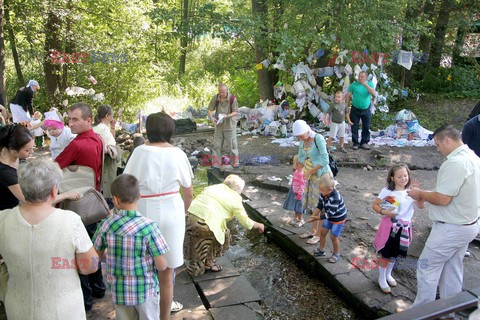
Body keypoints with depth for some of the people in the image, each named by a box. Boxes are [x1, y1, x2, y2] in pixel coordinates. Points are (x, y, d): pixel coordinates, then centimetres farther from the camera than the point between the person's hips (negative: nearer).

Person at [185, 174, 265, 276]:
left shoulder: (214, 187, 22)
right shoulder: (235, 198, 6)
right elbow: (245, 222, 11)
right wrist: (259, 225, 30)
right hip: (202, 223, -7)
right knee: (224, 234, 18)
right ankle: (209, 263, 25)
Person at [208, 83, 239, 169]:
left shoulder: (232, 98, -13)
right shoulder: (215, 98, -4)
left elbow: (235, 112, -11)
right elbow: (210, 109, 1)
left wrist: (227, 116, -28)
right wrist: (211, 118, -19)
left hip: (230, 125, -3)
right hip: (219, 125, 3)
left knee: (232, 144, 2)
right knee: (217, 145, 7)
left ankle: (235, 163, 15)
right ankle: (215, 164, 16)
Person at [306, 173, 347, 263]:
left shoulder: (335, 198, -37)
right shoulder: (323, 194, -14)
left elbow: (330, 213, -34)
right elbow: (319, 206, -5)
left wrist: (317, 218, -30)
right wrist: (313, 216, -18)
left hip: (339, 218, -8)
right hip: (329, 217, 8)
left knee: (333, 236, -1)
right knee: (322, 231, 11)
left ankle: (336, 254, 22)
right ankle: (321, 250, 30)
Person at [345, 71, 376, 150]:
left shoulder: (370, 84, 2)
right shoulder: (353, 85, -4)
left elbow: (373, 93, -15)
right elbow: (348, 96, -2)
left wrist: (365, 84, -19)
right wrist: (346, 106, -8)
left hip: (366, 110, 2)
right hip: (355, 109, -1)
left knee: (366, 127, 7)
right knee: (354, 127, 2)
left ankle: (364, 142, 19)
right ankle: (355, 143, 12)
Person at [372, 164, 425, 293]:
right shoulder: (387, 191, -10)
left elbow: (421, 206, -17)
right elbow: (375, 205, -4)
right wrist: (384, 212, -21)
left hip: (404, 228, 3)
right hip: (390, 226, -3)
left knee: (394, 254, 20)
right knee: (385, 254, 6)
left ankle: (388, 274, 43)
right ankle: (382, 278, 27)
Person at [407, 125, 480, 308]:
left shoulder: (455, 163, -26)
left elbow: (442, 199, -26)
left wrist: (421, 194, -9)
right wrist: (427, 195, 11)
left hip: (450, 229, -9)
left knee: (427, 269, 4)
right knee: (452, 269, 21)